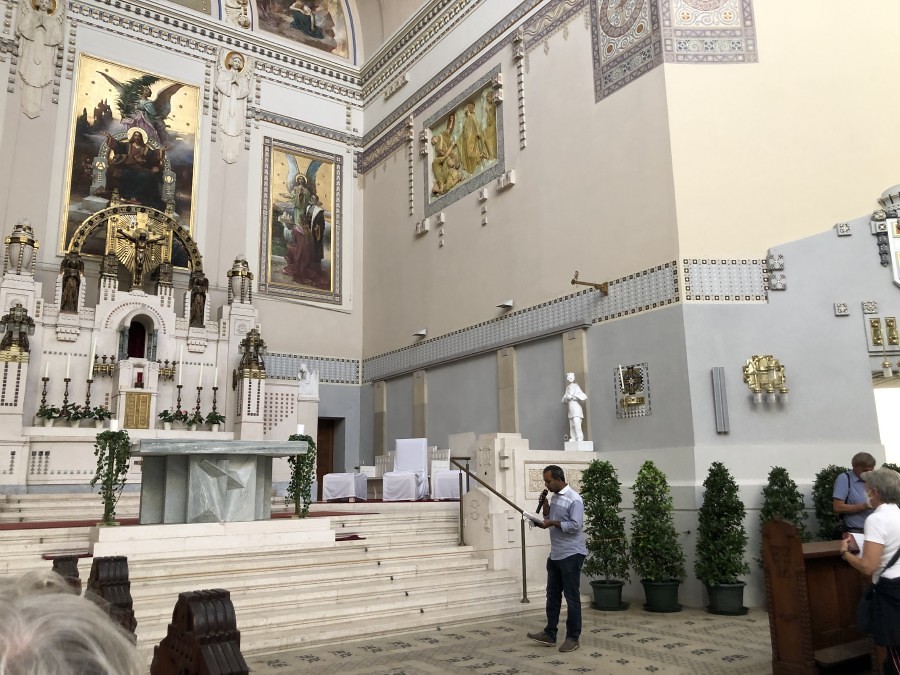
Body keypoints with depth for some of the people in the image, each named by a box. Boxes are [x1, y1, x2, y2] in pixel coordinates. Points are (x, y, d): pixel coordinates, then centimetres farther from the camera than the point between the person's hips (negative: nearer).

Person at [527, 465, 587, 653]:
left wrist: (552, 523, -22)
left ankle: (573, 638, 10)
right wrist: (545, 508, 0)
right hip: (555, 554, 9)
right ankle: (550, 634, 22)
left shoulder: (574, 499, -16)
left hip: (571, 555, -9)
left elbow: (576, 525, -23)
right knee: (552, 595, 13)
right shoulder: (554, 497, 11)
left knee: (572, 596, 1)